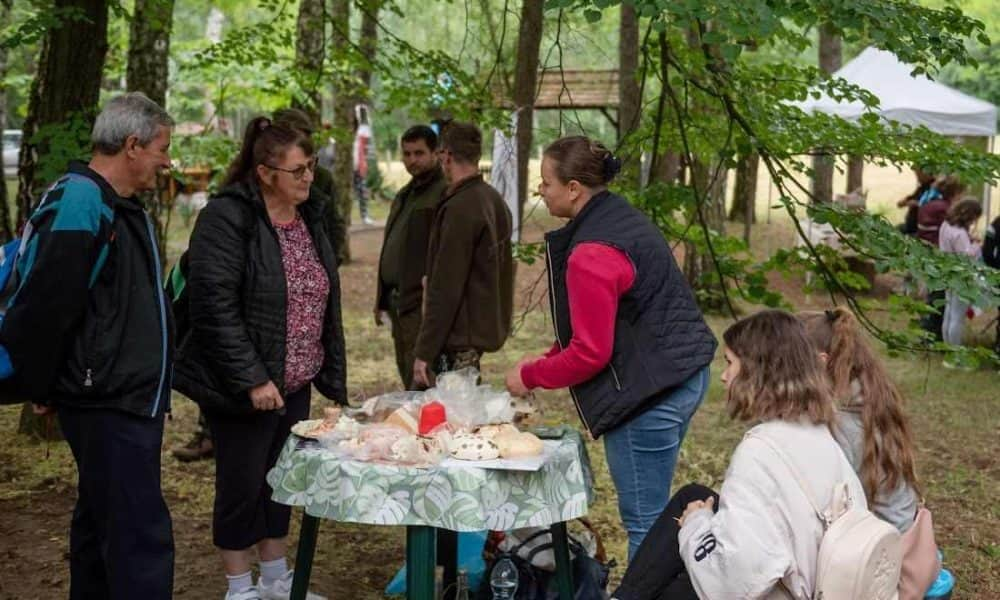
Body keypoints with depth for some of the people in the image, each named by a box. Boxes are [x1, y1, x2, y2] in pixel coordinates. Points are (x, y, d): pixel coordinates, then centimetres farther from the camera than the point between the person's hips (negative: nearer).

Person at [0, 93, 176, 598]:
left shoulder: (122, 207, 14)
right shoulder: (79, 206, -18)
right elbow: (41, 310, -21)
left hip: (132, 402, 10)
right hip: (106, 406, -10)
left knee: (101, 524, 19)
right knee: (142, 537, -9)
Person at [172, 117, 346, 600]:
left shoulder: (308, 215, 8)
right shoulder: (227, 217, -16)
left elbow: (323, 299, 15)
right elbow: (215, 306, -22)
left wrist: (332, 374, 12)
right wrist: (251, 379, -23)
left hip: (295, 383, 7)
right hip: (245, 387, -7)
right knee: (243, 486, 4)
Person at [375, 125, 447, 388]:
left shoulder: (443, 194, -11)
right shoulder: (404, 195, 20)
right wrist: (382, 298, 22)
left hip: (421, 304, -9)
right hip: (398, 302, 9)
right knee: (407, 379, 14)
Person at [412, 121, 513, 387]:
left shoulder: (459, 208, -18)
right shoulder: (495, 200, 10)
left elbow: (445, 289, -21)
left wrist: (424, 352, -18)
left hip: (458, 340, -9)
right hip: (485, 331, 9)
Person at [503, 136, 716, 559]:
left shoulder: (590, 253, -19)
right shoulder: (622, 220, 12)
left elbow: (590, 352, -18)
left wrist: (531, 376, -3)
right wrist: (546, 360, 15)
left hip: (650, 393, -10)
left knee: (643, 522, 0)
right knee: (654, 514, 20)